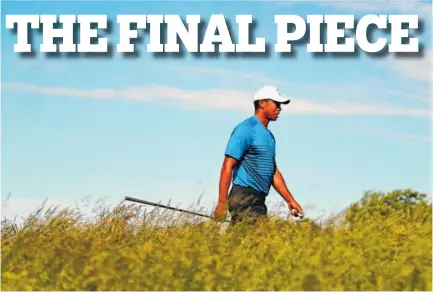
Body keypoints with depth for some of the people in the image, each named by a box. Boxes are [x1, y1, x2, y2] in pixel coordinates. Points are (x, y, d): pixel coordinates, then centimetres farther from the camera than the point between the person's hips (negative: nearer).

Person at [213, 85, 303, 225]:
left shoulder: (269, 136, 21)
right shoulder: (246, 129, -8)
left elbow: (274, 173, 26)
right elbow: (227, 166, -15)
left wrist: (290, 200, 20)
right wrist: (222, 203, -22)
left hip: (259, 201, 9)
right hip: (244, 198, -9)